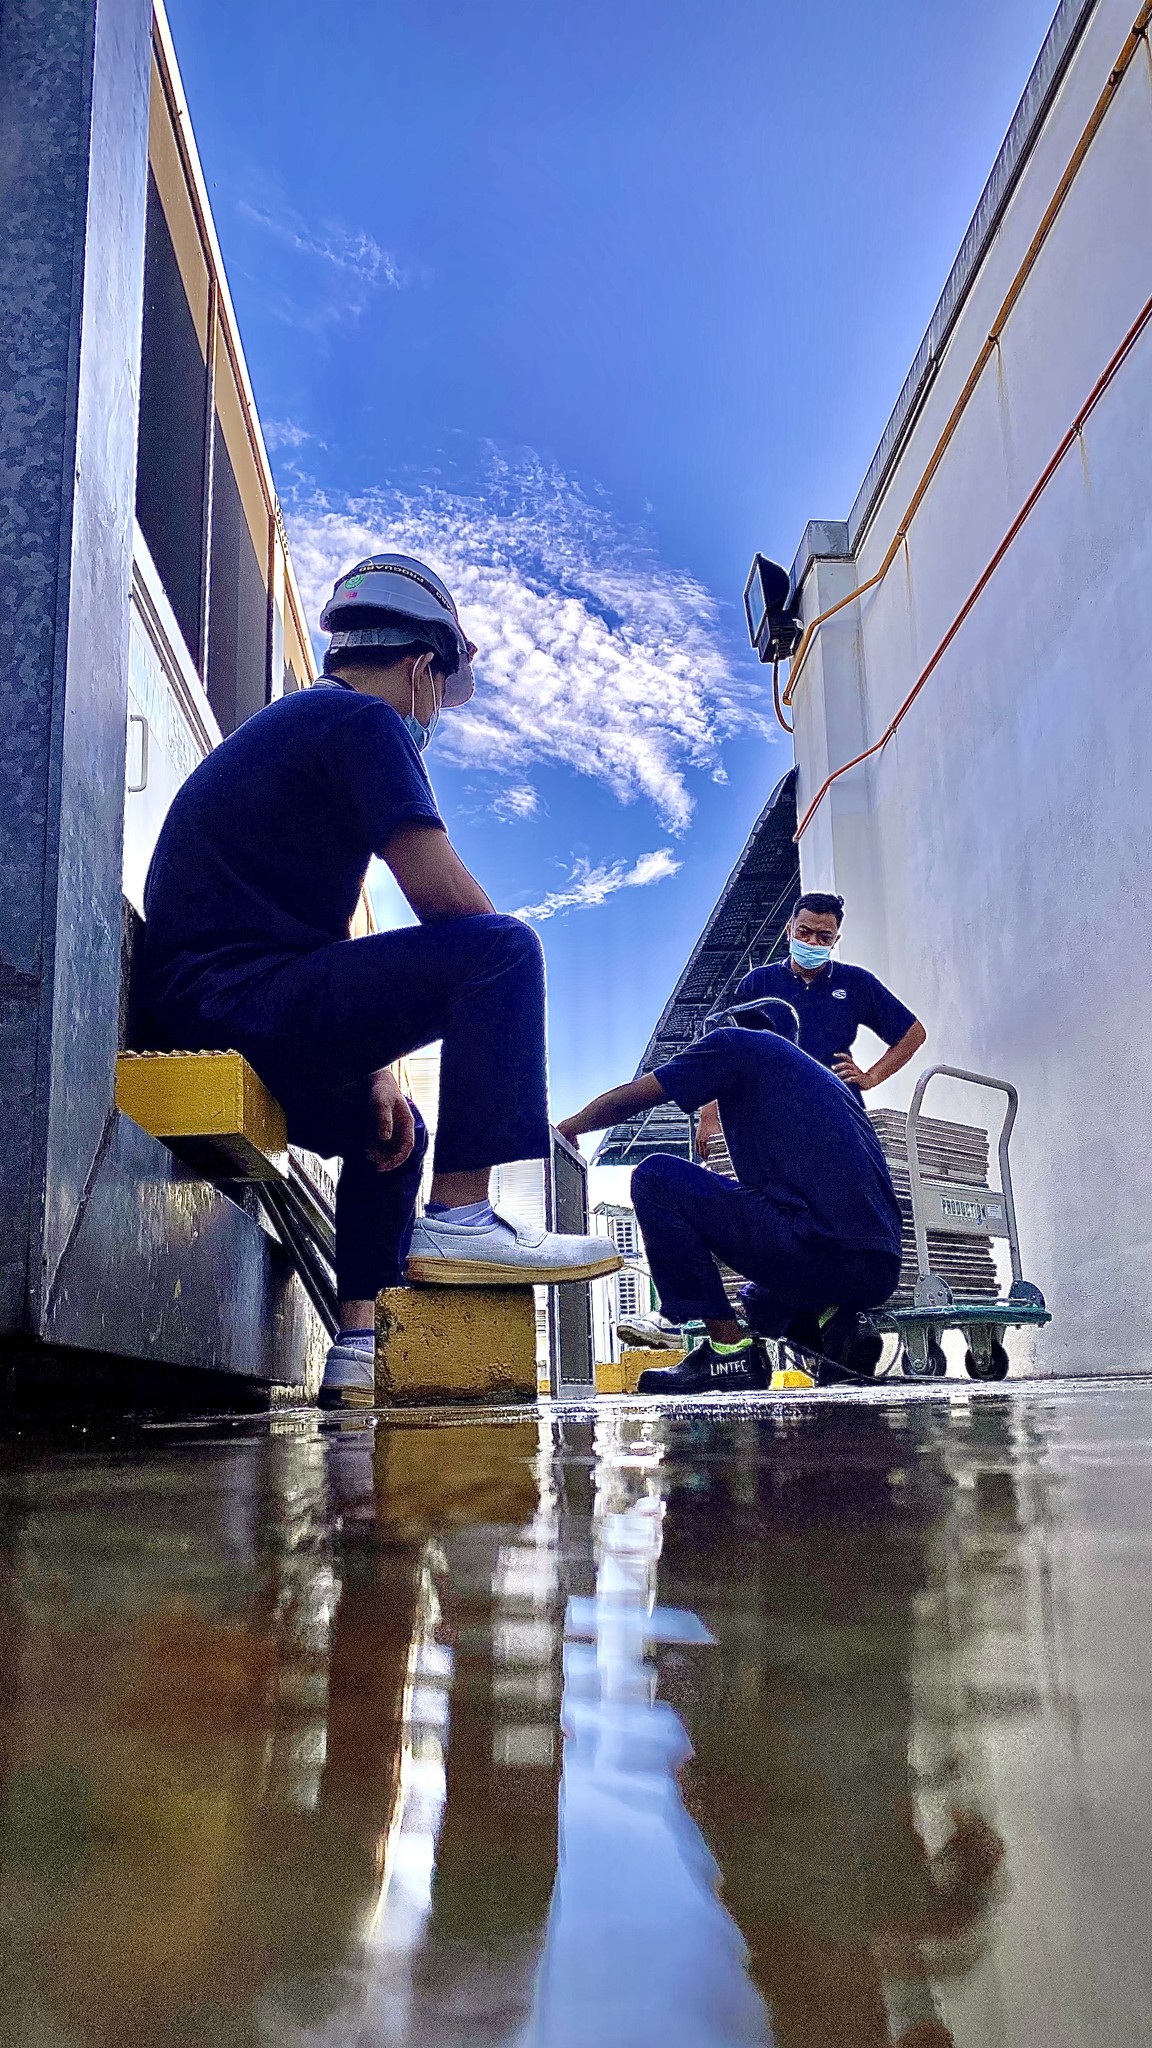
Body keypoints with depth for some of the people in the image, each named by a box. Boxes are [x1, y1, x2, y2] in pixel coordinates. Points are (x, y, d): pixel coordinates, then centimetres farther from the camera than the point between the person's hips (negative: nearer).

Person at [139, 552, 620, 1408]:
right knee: (503, 951, -14)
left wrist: (376, 1070, 19)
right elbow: (442, 892, -15)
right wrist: (503, 971, 7)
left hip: (197, 1012, 10)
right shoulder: (364, 720, -2)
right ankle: (460, 1217, -18)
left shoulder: (293, 723, 29)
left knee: (394, 1128, 29)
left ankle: (361, 1347, 22)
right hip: (236, 995, -10)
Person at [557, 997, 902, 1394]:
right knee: (759, 1302, 37)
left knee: (654, 1177, 0)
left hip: (822, 1249, -9)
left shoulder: (739, 1042, 9)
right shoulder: (825, 1078, 30)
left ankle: (729, 1348, -5)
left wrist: (568, 1127, 29)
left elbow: (624, 1100, 10)